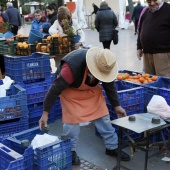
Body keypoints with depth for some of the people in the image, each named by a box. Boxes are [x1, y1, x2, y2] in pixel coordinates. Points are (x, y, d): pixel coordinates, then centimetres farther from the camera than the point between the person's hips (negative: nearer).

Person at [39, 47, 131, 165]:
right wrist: (45, 112, -29)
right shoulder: (72, 67, -41)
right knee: (72, 118, -11)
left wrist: (116, 105, 0)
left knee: (103, 117, 3)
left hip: (92, 88, 5)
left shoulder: (104, 66, -24)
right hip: (70, 89, -4)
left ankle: (112, 147, 18)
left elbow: (110, 86, -5)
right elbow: (55, 89, -33)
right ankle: (70, 151, 10)